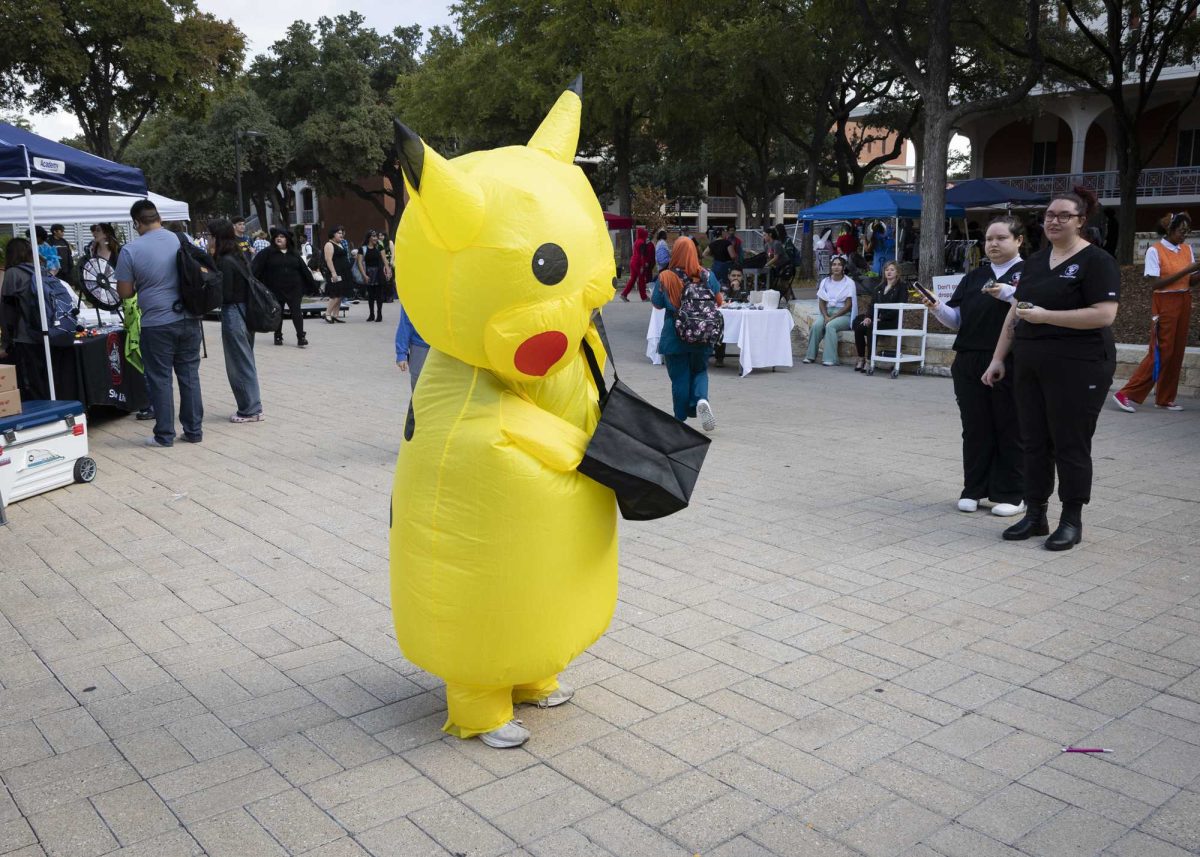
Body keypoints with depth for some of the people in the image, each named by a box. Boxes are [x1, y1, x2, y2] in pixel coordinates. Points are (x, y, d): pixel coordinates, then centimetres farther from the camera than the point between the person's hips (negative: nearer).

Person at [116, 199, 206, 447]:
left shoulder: (130, 250, -10)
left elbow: (124, 292, -5)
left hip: (157, 324, -4)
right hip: (188, 320, 4)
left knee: (160, 379, 6)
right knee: (190, 375, 12)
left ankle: (164, 435, 13)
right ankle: (194, 430, 18)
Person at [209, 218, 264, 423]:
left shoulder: (225, 262, -17)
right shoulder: (238, 257, 9)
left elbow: (225, 295, -18)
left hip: (233, 315, -9)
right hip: (245, 312, 9)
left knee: (239, 364, 0)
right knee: (246, 362, 15)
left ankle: (250, 410, 7)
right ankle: (252, 407, 22)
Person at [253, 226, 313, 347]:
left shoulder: (294, 254, 8)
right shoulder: (268, 253, -1)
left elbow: (304, 269, 12)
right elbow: (256, 267, -10)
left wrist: (312, 284, 12)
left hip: (294, 289, 1)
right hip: (276, 290, -1)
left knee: (297, 312, -5)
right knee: (277, 313, 8)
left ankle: (301, 337, -5)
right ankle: (278, 337, 20)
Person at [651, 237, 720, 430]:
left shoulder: (665, 278, -11)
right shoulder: (707, 276, -5)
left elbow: (657, 304, 0)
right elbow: (719, 302, 5)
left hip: (674, 337, -1)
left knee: (679, 378, 9)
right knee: (699, 371, 18)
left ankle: (681, 419, 15)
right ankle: (701, 399, -11)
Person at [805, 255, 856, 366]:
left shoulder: (849, 283, -1)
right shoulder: (825, 282, 10)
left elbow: (848, 305, -8)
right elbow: (821, 302, 6)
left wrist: (832, 317, -17)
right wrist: (826, 316, -13)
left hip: (844, 314, -3)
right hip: (827, 312, 3)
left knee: (830, 326, -33)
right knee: (816, 325, -28)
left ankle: (830, 359, -33)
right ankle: (810, 355, -20)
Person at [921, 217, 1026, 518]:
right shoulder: (974, 277, 16)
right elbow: (957, 320, 14)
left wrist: (1008, 295, -22)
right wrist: (938, 308, -4)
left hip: (1010, 365, -5)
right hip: (969, 363, 5)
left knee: (1009, 429, 4)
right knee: (975, 428, 9)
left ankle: (1010, 493, 13)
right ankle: (975, 489, 19)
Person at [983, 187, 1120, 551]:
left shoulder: (1096, 261, -7)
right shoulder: (1035, 261, 14)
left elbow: (1104, 314, -17)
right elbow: (1015, 312, 17)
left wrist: (1045, 316, -20)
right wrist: (998, 358, 12)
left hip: (1077, 367, -7)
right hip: (1030, 366, 7)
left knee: (1070, 445, 1)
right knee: (1034, 442, 10)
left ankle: (1072, 521, 13)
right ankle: (1035, 515, 20)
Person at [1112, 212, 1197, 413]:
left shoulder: (1187, 250, 10)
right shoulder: (1155, 251, -8)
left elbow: (1191, 281, 8)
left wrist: (1195, 274, -12)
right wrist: (1182, 273, -21)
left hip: (1184, 303, 6)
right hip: (1164, 303, -6)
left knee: (1177, 352, 6)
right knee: (1161, 352, -9)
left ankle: (1165, 398, 14)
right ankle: (1128, 395, -5)